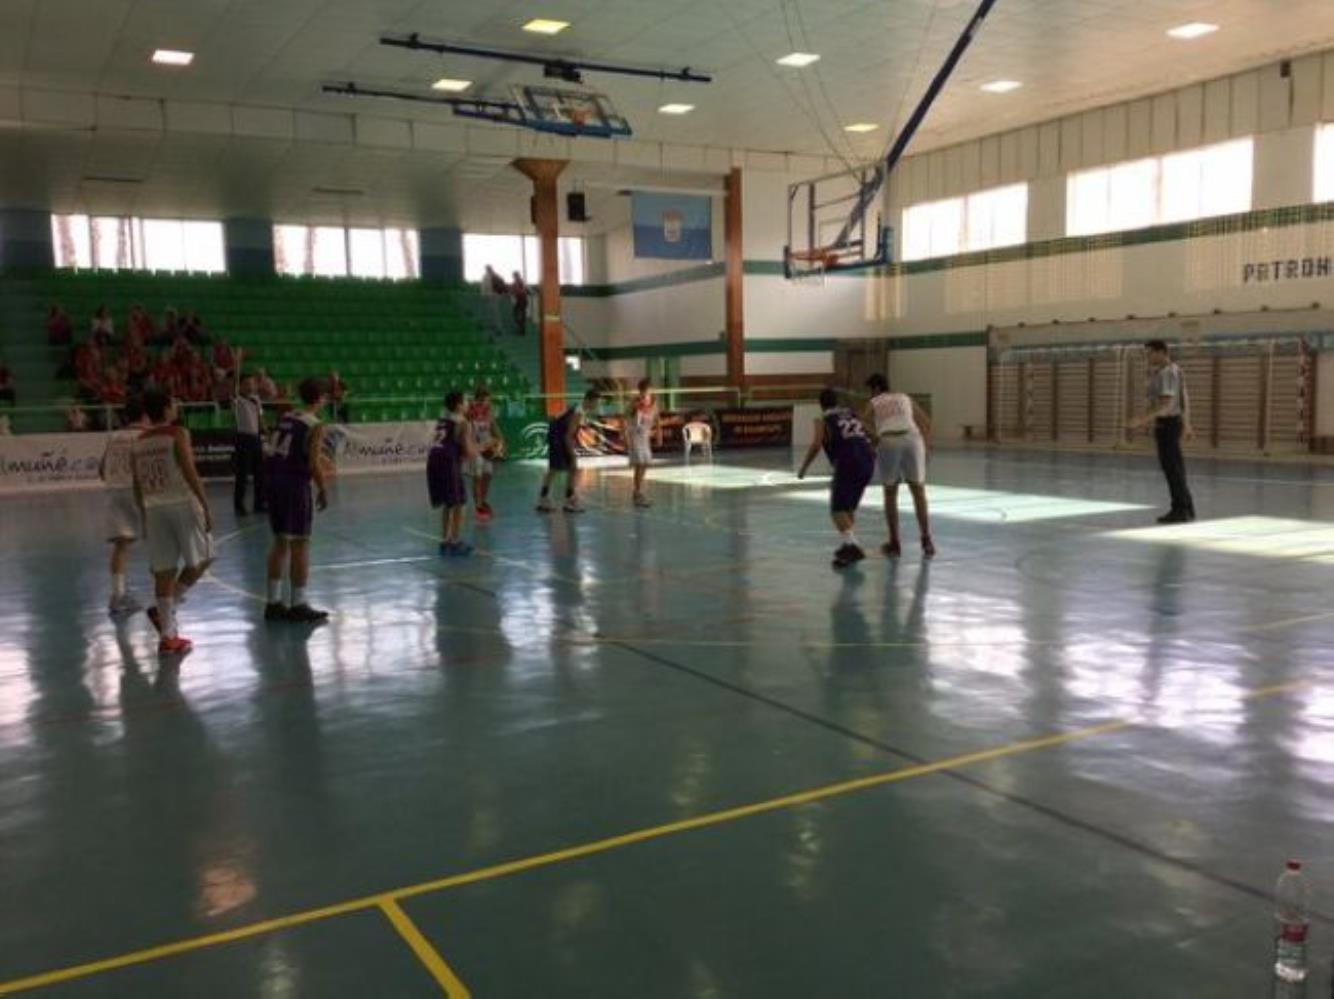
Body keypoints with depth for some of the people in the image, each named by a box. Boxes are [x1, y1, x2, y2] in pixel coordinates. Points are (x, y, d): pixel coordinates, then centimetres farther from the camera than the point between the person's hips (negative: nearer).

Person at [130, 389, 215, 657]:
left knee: (164, 571, 7)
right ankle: (165, 610, 2)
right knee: (201, 560, 12)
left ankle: (168, 636, 8)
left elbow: (137, 486, 13)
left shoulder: (138, 443, 11)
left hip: (154, 508, 6)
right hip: (182, 503, -6)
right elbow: (190, 473, -14)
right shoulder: (178, 434, -6)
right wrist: (206, 506, -12)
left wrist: (145, 517, 21)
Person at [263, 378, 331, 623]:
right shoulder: (315, 425, -8)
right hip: (296, 482, -7)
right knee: (300, 544, 0)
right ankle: (298, 605, 3)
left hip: (274, 478, 7)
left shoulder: (286, 418, 13)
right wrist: (323, 490, -3)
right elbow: (314, 463, -15)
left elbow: (282, 451, 17)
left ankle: (274, 602, 19)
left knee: (281, 541, 15)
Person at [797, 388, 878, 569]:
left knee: (838, 509, -5)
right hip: (868, 459, 6)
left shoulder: (822, 419, 10)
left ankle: (852, 546, -24)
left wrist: (803, 468, 8)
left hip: (848, 461, -6)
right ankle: (850, 544, 24)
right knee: (849, 506, 23)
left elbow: (816, 445, -3)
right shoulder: (850, 413, 26)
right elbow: (868, 434, 27)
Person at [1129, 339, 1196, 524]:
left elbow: (1166, 405, -25)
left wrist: (1143, 420, -31)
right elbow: (1185, 399, 21)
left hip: (1167, 424, -10)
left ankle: (1181, 510, -2)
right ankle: (1185, 509, 18)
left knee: (1173, 469, -6)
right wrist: (1186, 424, 28)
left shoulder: (1166, 373, -17)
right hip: (1169, 423, 10)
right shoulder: (1172, 370, 15)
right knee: (1174, 468, 13)